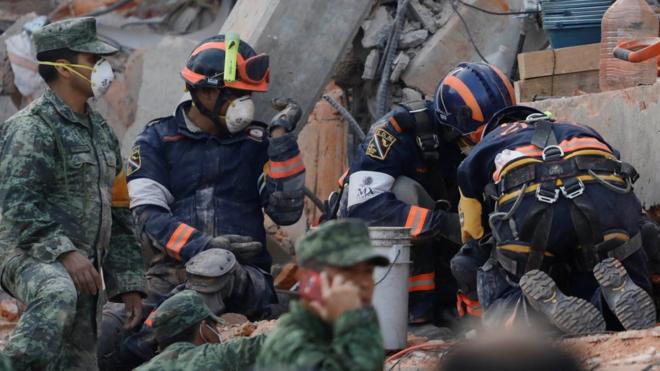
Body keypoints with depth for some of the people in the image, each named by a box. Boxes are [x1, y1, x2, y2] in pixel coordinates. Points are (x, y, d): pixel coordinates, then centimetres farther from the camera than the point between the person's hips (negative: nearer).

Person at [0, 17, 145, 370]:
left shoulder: (100, 131, 20)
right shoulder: (32, 127, -7)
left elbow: (117, 214, 24)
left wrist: (128, 282, 18)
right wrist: (64, 252, -28)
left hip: (87, 271, 9)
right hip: (33, 258, -9)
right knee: (58, 295, -41)